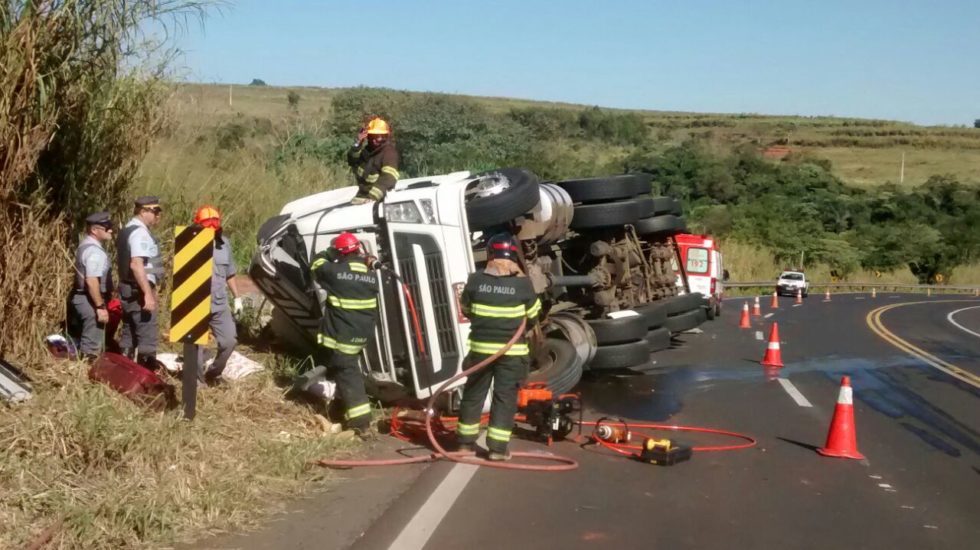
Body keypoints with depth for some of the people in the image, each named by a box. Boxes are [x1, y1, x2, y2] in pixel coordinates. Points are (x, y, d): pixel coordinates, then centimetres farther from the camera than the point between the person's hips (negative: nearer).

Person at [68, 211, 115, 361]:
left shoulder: (85, 245, 14)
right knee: (92, 347, -4)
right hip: (90, 301, -11)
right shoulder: (94, 251, -19)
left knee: (85, 341, 19)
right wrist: (100, 306, -26)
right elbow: (92, 281, -27)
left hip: (81, 298, 11)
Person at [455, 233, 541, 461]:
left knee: (473, 394, 15)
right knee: (505, 398, 6)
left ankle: (465, 441, 23)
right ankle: (497, 447, 6)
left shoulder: (475, 280, -6)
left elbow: (466, 311, 8)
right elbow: (534, 316, 1)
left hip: (480, 348, 2)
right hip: (511, 351, -2)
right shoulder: (522, 284, -11)